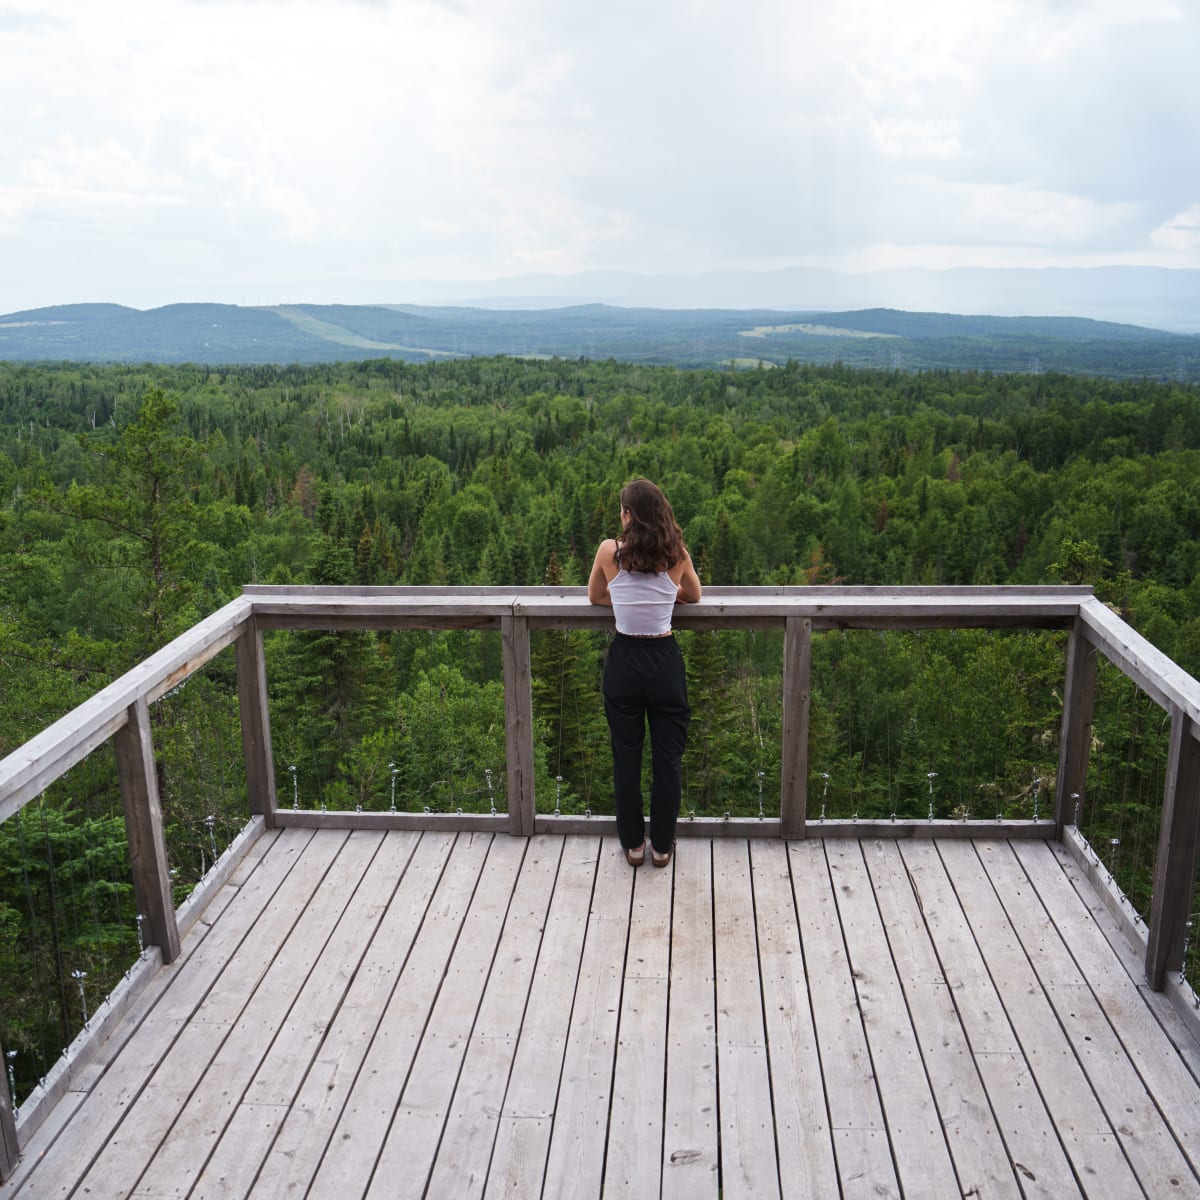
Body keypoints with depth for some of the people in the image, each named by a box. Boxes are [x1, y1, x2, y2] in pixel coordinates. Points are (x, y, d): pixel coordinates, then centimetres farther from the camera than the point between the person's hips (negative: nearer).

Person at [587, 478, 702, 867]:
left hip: (624, 661, 0)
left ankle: (633, 844, 24)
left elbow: (595, 597, 9)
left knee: (626, 756, 13)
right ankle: (662, 845, 22)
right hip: (665, 660, 1)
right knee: (668, 757, 12)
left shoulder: (610, 552, -9)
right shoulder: (676, 554, -5)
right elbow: (694, 596, 14)